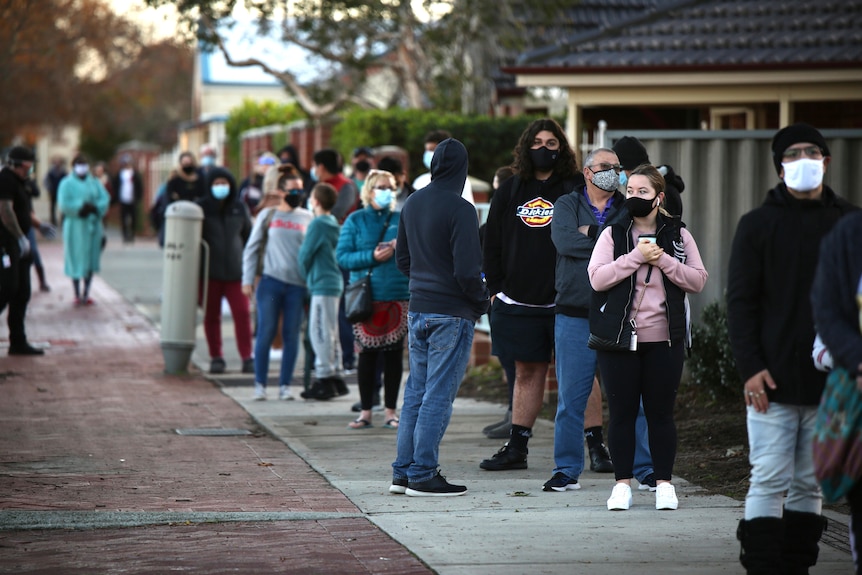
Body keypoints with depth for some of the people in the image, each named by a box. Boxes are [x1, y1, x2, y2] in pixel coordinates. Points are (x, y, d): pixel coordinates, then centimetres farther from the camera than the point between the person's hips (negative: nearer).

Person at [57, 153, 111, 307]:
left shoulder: (94, 182, 12)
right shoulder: (67, 183, 0)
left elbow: (105, 199, 2)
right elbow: (64, 204, -12)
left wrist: (94, 208, -15)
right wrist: (81, 207, -17)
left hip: (93, 226, 4)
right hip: (75, 226, -4)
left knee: (91, 261, 6)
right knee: (76, 261, -3)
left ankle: (86, 294, 15)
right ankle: (77, 295, 4)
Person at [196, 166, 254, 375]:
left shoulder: (239, 208, 7)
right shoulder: (202, 207, 1)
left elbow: (249, 236, 15)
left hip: (235, 271, 1)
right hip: (210, 272, -1)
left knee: (242, 313, -6)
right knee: (211, 316, 4)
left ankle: (247, 357, 0)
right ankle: (216, 357, 13)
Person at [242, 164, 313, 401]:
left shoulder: (307, 218, 10)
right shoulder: (268, 215, 6)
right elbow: (252, 248, 9)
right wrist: (248, 279, 2)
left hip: (297, 285, 1)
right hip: (271, 281, -1)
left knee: (291, 336, 2)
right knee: (266, 333, -3)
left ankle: (285, 385, 8)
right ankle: (260, 384, 4)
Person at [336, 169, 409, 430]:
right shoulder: (355, 221, 6)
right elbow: (342, 256, -2)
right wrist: (372, 256, -14)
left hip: (398, 297, 1)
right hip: (366, 298, -1)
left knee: (394, 353, 2)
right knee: (367, 353, 1)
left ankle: (390, 410, 10)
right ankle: (365, 411, 8)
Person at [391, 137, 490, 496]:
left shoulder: (412, 204, 8)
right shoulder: (459, 209, -16)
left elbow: (402, 258, 16)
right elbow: (466, 270, -19)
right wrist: (482, 300, -3)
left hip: (418, 310, 7)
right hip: (452, 313, -7)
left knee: (416, 392, 14)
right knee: (438, 395, -2)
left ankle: (403, 472, 16)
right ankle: (423, 476, 0)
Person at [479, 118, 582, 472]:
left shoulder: (576, 189, 0)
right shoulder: (510, 191, 11)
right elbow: (492, 243, 15)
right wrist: (496, 286, 7)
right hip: (520, 301, 4)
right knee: (527, 372, 9)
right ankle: (516, 448, 13)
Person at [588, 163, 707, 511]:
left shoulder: (678, 235, 7)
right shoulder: (613, 234, 3)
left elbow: (698, 279, 0)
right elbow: (597, 278, -9)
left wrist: (663, 260, -11)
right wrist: (636, 256, -15)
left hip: (664, 338, 1)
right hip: (619, 337, 0)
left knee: (661, 412, 4)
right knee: (622, 412, 4)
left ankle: (664, 483, 12)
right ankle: (623, 483, 11)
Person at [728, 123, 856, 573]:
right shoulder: (758, 224, 3)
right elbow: (740, 300, 0)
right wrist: (750, 367, -11)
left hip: (830, 382, 3)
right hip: (774, 382, -2)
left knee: (810, 485, 8)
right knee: (770, 482, -5)